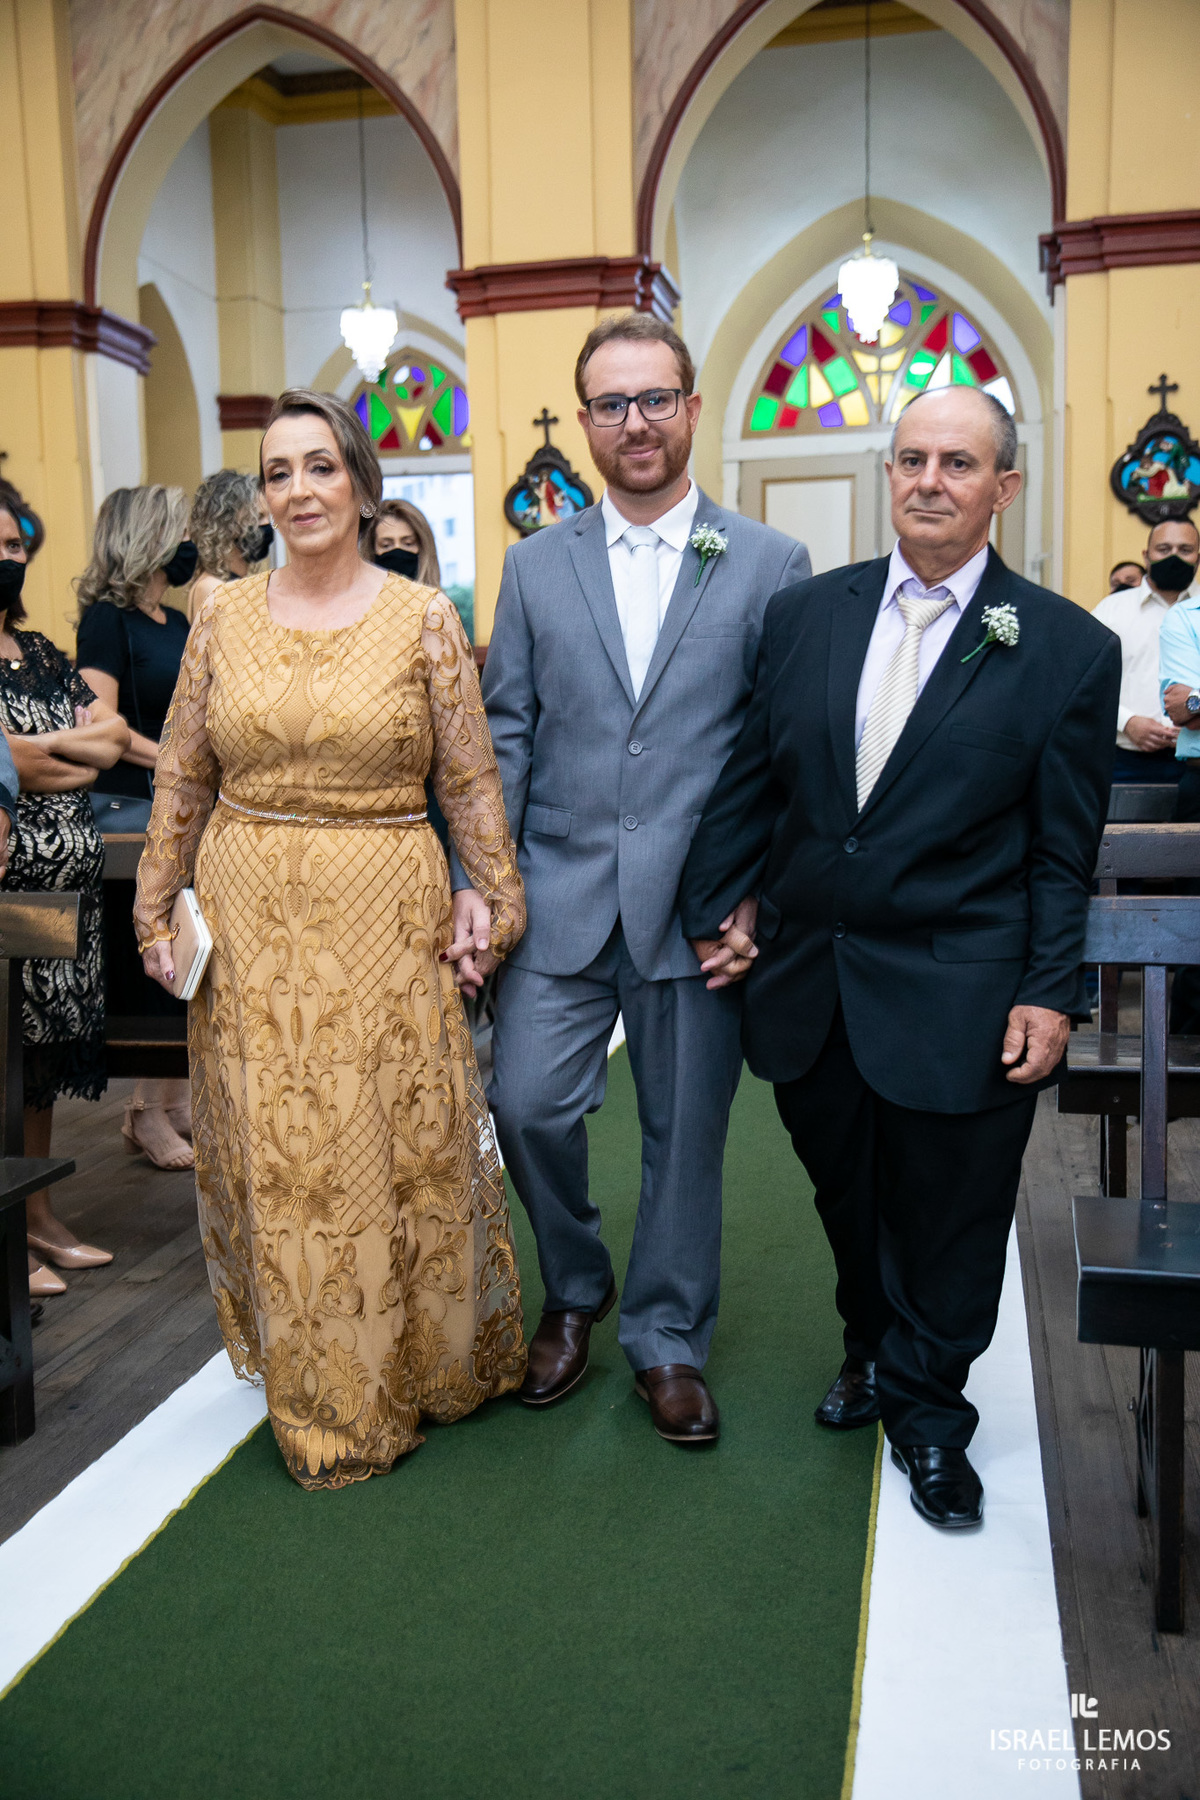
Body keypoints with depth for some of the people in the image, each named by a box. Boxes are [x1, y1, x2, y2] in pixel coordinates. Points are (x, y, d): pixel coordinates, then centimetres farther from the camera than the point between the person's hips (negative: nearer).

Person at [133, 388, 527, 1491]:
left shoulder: (424, 619, -2)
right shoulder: (223, 621, 4)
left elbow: (471, 779, 1)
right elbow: (182, 781, 9)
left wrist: (498, 901, 0)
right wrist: (156, 908, 8)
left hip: (387, 921, -2)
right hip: (252, 926, 3)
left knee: (403, 1147, 7)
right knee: (274, 1160, 10)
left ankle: (428, 1361, 33)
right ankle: (321, 1397, 31)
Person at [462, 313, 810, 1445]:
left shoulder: (770, 565, 2)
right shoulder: (535, 566, 9)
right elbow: (504, 735, 7)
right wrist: (474, 881, -2)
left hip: (699, 900, -1)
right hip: (563, 891, 2)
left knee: (685, 1129, 8)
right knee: (526, 1102, -4)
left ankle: (667, 1339, 29)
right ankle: (575, 1290, 26)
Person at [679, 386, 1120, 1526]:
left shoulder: (1067, 649, -5)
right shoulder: (802, 617, 3)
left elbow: (1064, 849, -4)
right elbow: (749, 783, 7)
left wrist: (1051, 994, -8)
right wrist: (714, 910, 2)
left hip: (959, 1000, -3)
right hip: (808, 983, 3)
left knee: (949, 1225, 11)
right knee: (849, 1200, 20)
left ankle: (928, 1411, 35)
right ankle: (872, 1354, 47)